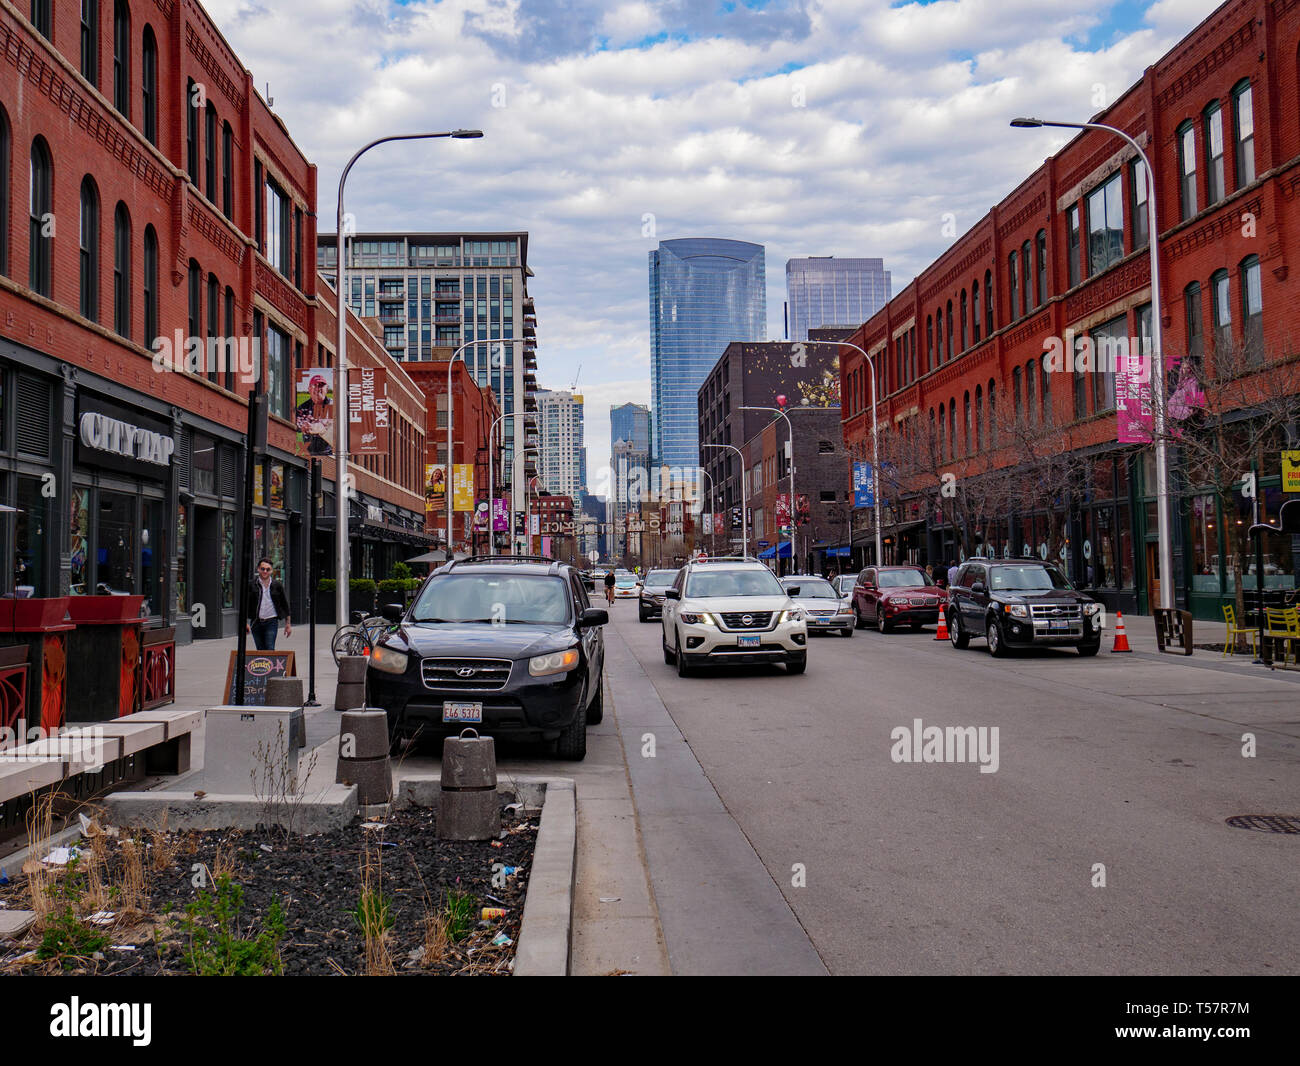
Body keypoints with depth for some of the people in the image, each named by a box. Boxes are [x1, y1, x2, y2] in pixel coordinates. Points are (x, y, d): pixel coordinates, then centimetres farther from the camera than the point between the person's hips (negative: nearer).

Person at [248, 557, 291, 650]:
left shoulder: (277, 586, 3)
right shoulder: (252, 585, 1)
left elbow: (285, 605, 10)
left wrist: (288, 624, 8)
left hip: (271, 622, -1)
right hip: (256, 622, 1)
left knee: (270, 650, -13)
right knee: (260, 651, 6)